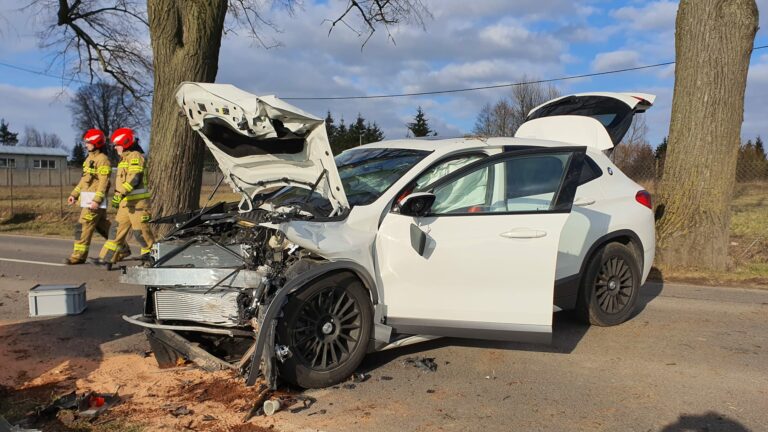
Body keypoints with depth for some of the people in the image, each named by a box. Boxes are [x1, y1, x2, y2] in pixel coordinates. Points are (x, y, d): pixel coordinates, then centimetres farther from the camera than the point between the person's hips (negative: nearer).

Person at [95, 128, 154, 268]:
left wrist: (120, 194, -27)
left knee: (141, 231, -7)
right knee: (117, 229, 10)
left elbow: (134, 179, -23)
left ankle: (151, 255, 3)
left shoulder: (135, 156, -10)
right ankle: (107, 258, 14)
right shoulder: (125, 158, 22)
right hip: (126, 202, 10)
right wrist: (118, 197, 27)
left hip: (138, 202, -10)